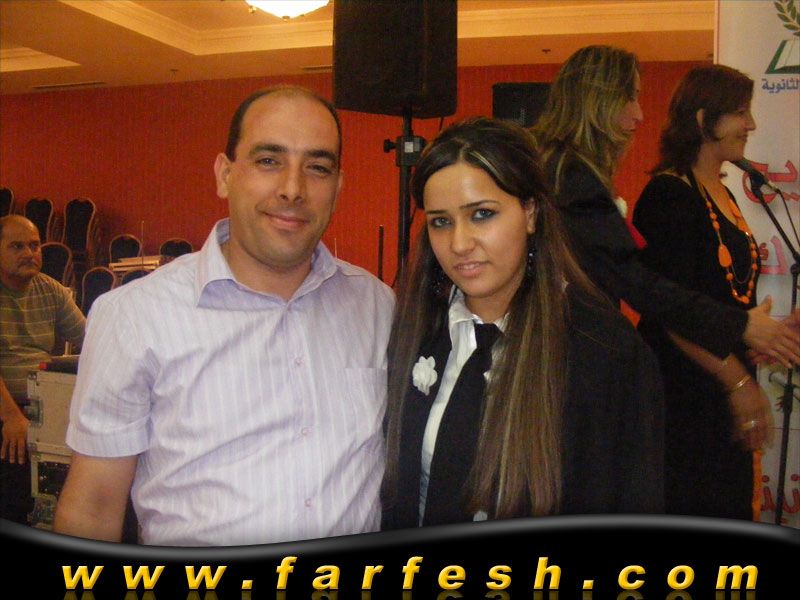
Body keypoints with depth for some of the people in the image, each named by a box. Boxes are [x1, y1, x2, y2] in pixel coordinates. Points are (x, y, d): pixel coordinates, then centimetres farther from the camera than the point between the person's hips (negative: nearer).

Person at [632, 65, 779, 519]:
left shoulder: (723, 195, 13)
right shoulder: (669, 195, -15)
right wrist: (739, 382, -19)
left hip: (726, 387, 9)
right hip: (684, 391, -9)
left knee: (731, 507, 16)